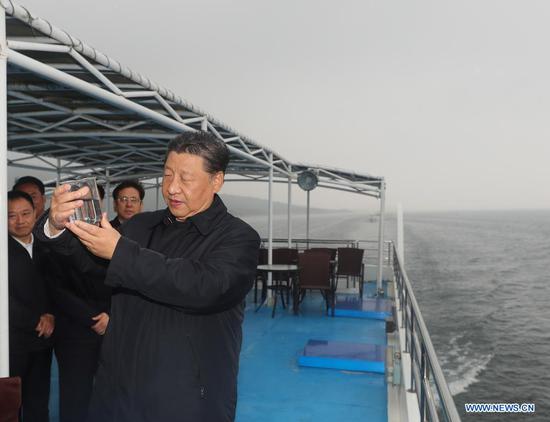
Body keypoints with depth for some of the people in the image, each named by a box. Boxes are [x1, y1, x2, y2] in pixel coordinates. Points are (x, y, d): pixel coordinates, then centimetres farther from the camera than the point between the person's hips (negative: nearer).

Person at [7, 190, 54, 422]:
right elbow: (6, 298, -13)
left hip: (42, 341, 5)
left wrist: (51, 315, -5)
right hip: (13, 343, -5)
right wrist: (37, 323, -10)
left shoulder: (44, 248, 9)